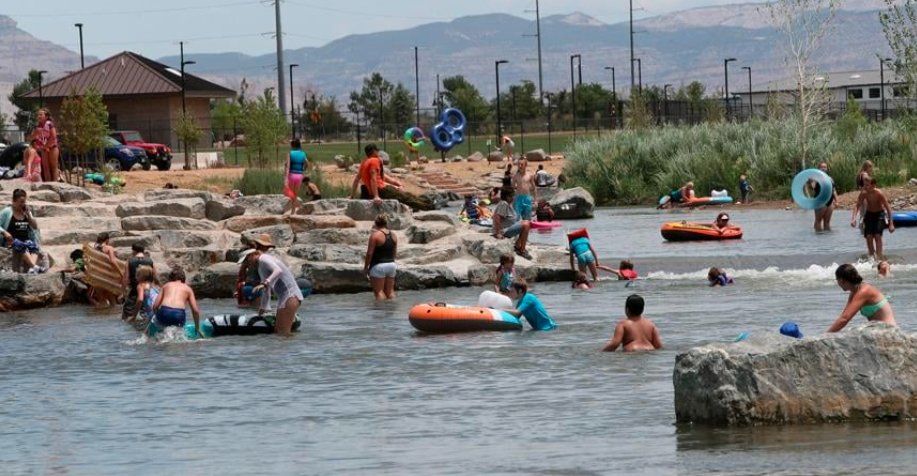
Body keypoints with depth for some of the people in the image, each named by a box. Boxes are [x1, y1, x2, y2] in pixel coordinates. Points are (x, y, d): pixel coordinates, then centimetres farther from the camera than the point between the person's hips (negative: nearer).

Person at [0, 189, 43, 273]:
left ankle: (31, 269, -50)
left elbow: (35, 227, 13)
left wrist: (28, 215, -1)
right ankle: (35, 267, -51)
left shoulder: (26, 211, 15)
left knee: (33, 246, -29)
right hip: (11, 240, -5)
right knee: (22, 246, -37)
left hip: (25, 240, 5)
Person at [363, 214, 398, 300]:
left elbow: (369, 253, -13)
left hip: (378, 266, -7)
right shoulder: (393, 236, 7)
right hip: (391, 264, 7)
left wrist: (365, 267, -5)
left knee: (379, 291, -3)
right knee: (390, 291, 13)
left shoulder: (375, 235, -13)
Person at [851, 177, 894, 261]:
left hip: (879, 214, -3)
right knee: (868, 236, -5)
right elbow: (857, 206, -11)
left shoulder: (879, 194, -26)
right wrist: (853, 218, -27)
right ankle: (871, 255, 12)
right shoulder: (863, 194, -17)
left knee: (877, 235, -19)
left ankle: (879, 255, -17)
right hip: (869, 214, 3)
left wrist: (891, 223, -26)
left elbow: (888, 208, -22)